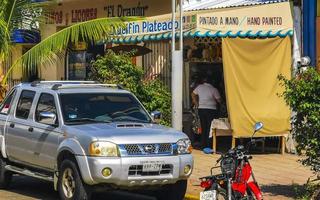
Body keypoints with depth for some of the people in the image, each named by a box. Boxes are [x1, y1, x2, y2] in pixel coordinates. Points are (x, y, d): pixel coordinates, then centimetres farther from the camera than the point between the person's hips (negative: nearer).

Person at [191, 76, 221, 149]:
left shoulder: (199, 87, 4)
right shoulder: (214, 89, -6)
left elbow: (193, 95, 13)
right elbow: (219, 100, -4)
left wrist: (196, 104, 15)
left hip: (201, 109, 4)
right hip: (211, 109, -4)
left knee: (203, 128, 11)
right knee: (210, 128, 2)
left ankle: (203, 145, 12)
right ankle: (208, 145, -1)